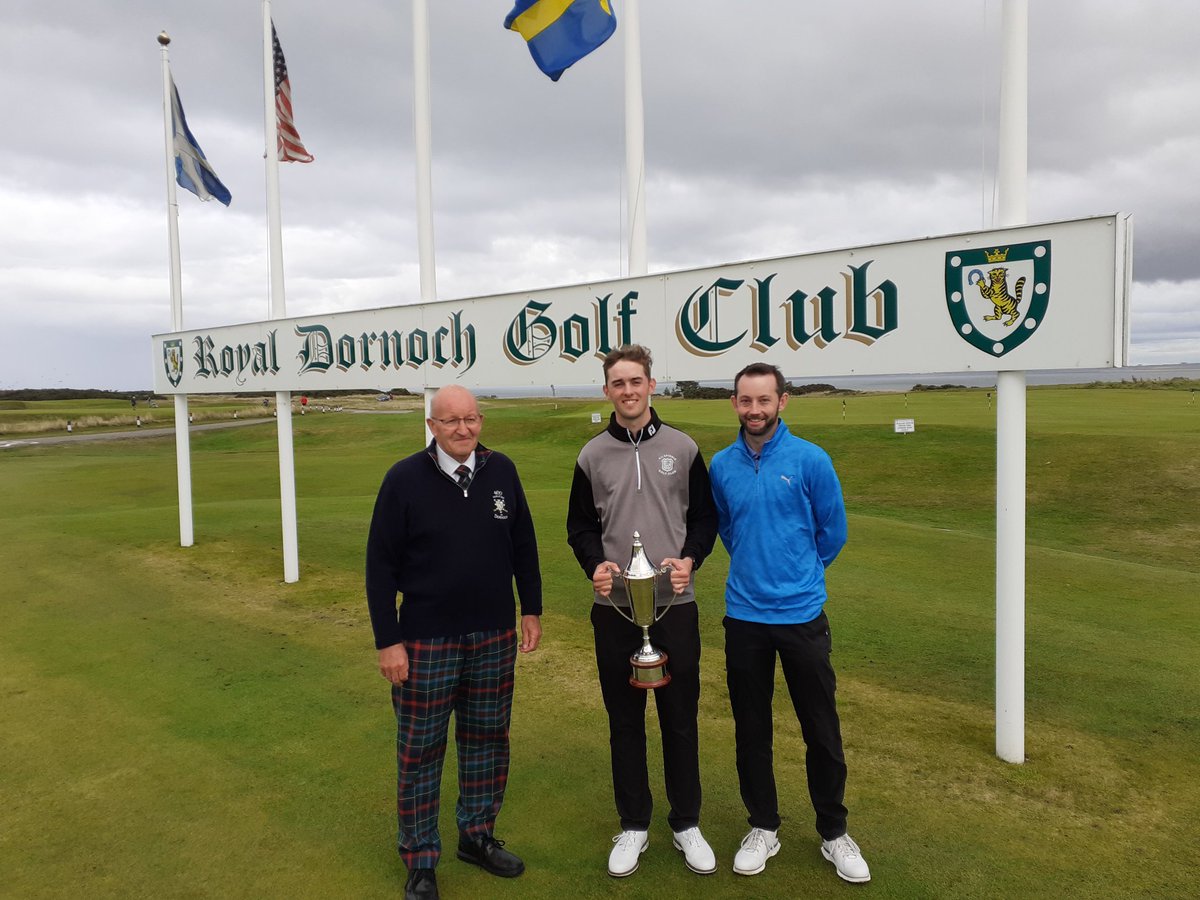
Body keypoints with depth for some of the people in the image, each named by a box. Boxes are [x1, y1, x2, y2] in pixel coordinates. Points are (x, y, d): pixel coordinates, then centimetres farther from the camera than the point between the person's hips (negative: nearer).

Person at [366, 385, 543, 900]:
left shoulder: (502, 471, -2)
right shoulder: (404, 479, -11)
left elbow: (523, 545, 8)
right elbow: (380, 565, -8)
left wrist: (531, 610, 8)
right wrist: (387, 640, -9)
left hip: (494, 639, 3)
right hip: (426, 643, -3)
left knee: (486, 740, 16)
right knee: (420, 752, 8)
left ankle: (478, 836, 35)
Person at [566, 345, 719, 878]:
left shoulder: (683, 448, 1)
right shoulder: (592, 455, 3)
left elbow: (705, 516, 6)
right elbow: (580, 526, 7)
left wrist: (690, 559, -12)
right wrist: (595, 565, -12)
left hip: (675, 606, 0)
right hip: (614, 609, 1)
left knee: (681, 718, 9)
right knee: (624, 721, 11)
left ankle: (686, 824, 28)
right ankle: (633, 825, 28)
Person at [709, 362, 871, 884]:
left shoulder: (810, 460, -8)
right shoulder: (721, 466, 1)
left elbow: (833, 531, 2)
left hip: (802, 615, -2)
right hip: (744, 616, 2)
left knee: (822, 730, 8)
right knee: (751, 729, 12)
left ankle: (834, 833, 27)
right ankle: (763, 828, 30)